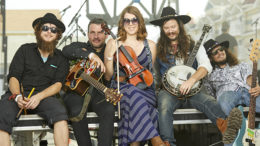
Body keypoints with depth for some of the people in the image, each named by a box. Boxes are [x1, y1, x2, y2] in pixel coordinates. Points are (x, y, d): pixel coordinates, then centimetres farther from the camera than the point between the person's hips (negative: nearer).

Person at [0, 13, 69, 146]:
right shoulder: (25, 50, 14)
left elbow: (58, 85, 2)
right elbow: (13, 77, 6)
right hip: (17, 94, 0)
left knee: (60, 113, -34)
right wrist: (17, 96, -16)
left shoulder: (60, 59, 16)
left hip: (43, 96, 0)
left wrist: (38, 97, -17)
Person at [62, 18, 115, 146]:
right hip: (76, 92, 0)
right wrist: (90, 55, -23)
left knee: (109, 110, -32)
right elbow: (66, 50, -12)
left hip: (98, 93, 1)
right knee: (77, 111, -33)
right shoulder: (80, 47, 15)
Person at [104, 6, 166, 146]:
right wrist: (110, 54, -7)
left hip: (144, 89, 1)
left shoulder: (150, 45, 14)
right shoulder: (113, 43, 9)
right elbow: (108, 76, 6)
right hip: (121, 89, -1)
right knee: (134, 95, -37)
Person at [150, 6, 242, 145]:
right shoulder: (158, 47, 8)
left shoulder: (193, 44, 9)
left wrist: (191, 80, -21)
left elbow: (206, 66, -4)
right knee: (164, 108, -35)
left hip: (191, 89, 0)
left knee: (210, 102, -31)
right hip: (168, 90, 0)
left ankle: (225, 127, -58)